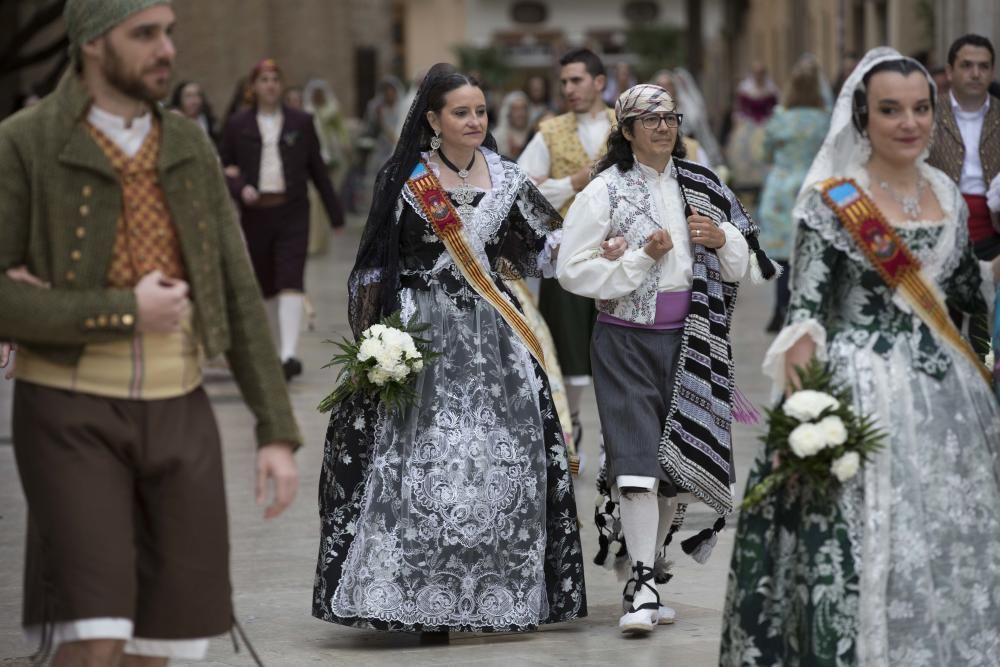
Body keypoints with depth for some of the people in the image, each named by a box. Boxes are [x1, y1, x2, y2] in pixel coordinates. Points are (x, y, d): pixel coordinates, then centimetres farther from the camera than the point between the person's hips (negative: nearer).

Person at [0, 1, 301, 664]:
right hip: (72, 415, -5)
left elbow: (237, 297, 7)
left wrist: (279, 433, 1)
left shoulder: (191, 148, 5)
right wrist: (125, 312, -17)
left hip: (177, 413, 5)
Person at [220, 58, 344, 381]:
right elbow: (223, 167, 7)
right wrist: (240, 188, -14)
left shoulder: (301, 122, 5)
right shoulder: (238, 125, 4)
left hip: (292, 212, -1)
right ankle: (273, 345, 27)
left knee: (290, 281, -13)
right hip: (256, 212, 1)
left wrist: (335, 212, 10)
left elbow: (317, 169, 9)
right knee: (265, 285, 9)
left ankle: (289, 354, -21)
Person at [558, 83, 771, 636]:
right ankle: (643, 585, -13)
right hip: (626, 340, -4)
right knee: (636, 457, -13)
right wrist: (642, 258, -15)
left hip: (689, 340, 4)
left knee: (675, 463, 7)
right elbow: (573, 270, -8)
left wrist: (721, 240, -7)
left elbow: (739, 266, 14)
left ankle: (642, 582, 20)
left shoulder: (701, 187, 9)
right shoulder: (605, 191, -3)